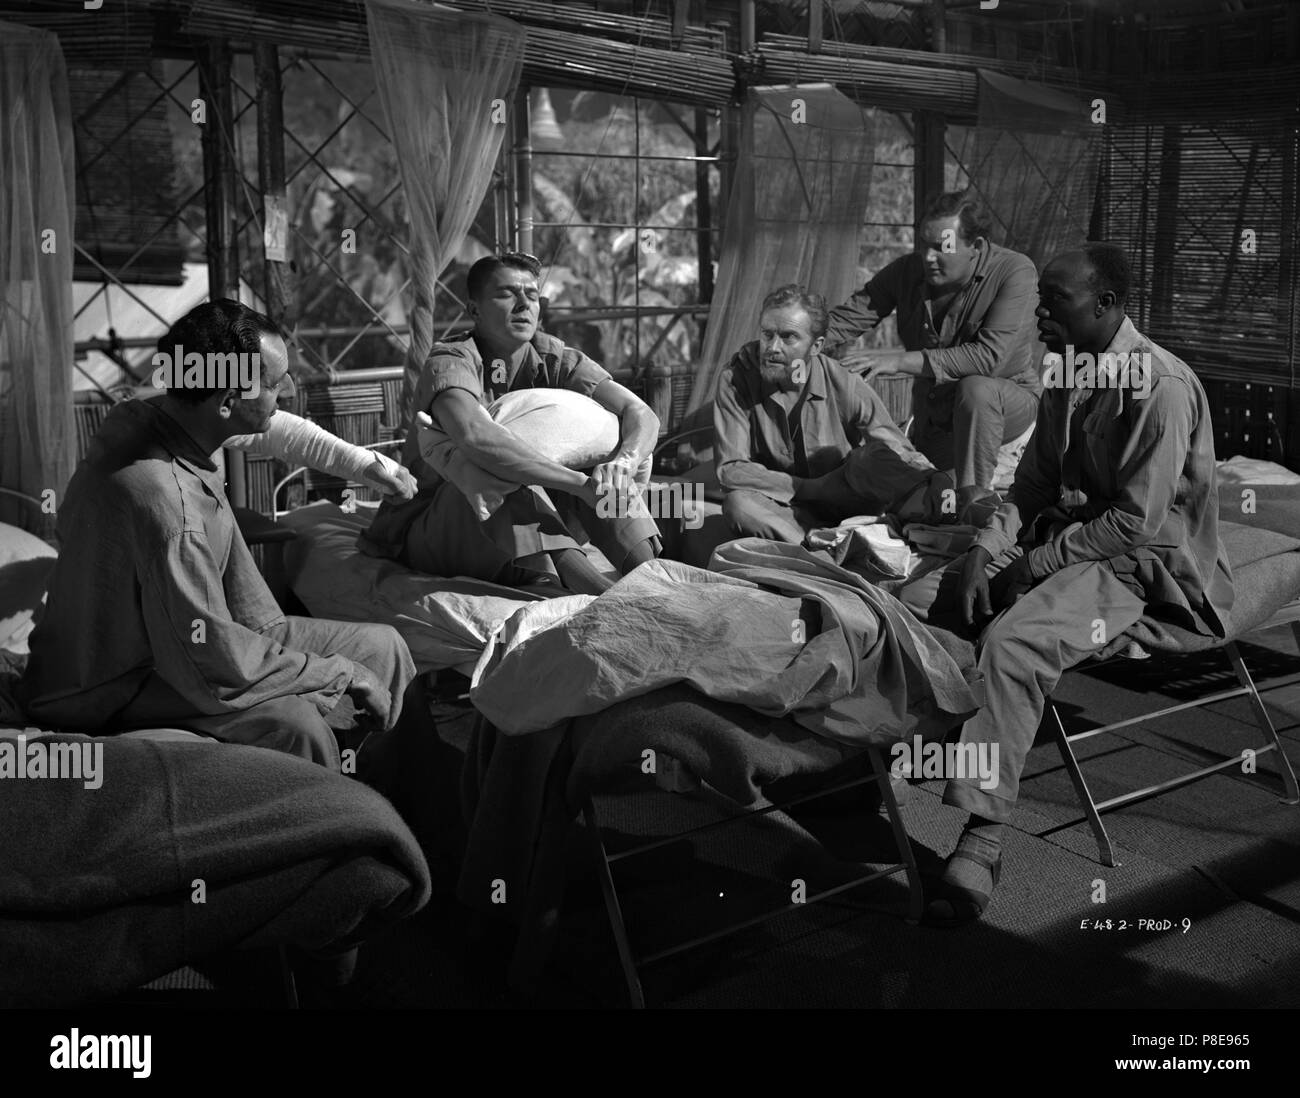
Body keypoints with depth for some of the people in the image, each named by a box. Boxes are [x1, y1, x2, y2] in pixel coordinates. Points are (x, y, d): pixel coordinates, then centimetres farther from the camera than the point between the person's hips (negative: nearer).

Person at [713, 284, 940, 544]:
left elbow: (903, 457, -9)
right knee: (738, 504, -35)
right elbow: (730, 469, -18)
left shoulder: (845, 386, -14)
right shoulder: (735, 379, -14)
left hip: (845, 500, 0)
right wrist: (813, 488, -20)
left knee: (881, 455, -31)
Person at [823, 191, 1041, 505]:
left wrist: (900, 361, -35)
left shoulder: (1014, 272, -22)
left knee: (975, 388, -37)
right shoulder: (907, 270, -6)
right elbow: (848, 317, -9)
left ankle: (974, 501, -29)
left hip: (1009, 399, -5)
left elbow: (989, 356, -33)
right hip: (933, 415, 5)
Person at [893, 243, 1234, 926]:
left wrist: (1031, 567, -18)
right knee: (917, 600, -5)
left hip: (1142, 564, -9)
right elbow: (1032, 484, 12)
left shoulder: (1159, 386, -19)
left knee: (1012, 642, -34)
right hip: (1064, 542, 9)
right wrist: (985, 552, -6)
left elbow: (1137, 523, -22)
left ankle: (982, 839, -28)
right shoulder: (1066, 377, 8)